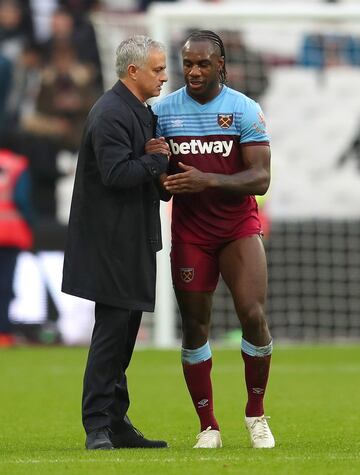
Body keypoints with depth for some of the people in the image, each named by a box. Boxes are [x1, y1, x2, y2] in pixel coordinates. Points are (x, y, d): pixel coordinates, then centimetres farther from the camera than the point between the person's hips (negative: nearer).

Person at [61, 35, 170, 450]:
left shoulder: (137, 111, 15)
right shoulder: (110, 114, -17)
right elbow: (115, 173, -26)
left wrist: (153, 155, 2)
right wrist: (157, 160, -15)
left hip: (130, 241, 10)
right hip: (111, 241, -10)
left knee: (123, 331, 12)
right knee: (112, 329, -9)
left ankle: (116, 423, 18)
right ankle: (97, 428, -6)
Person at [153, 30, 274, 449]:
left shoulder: (245, 111, -7)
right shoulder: (164, 111, 0)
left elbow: (260, 179, -14)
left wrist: (207, 181, -28)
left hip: (239, 228, -2)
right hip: (189, 233, 2)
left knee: (253, 316, -13)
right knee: (194, 326, 0)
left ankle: (256, 414, 7)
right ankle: (208, 426, 9)